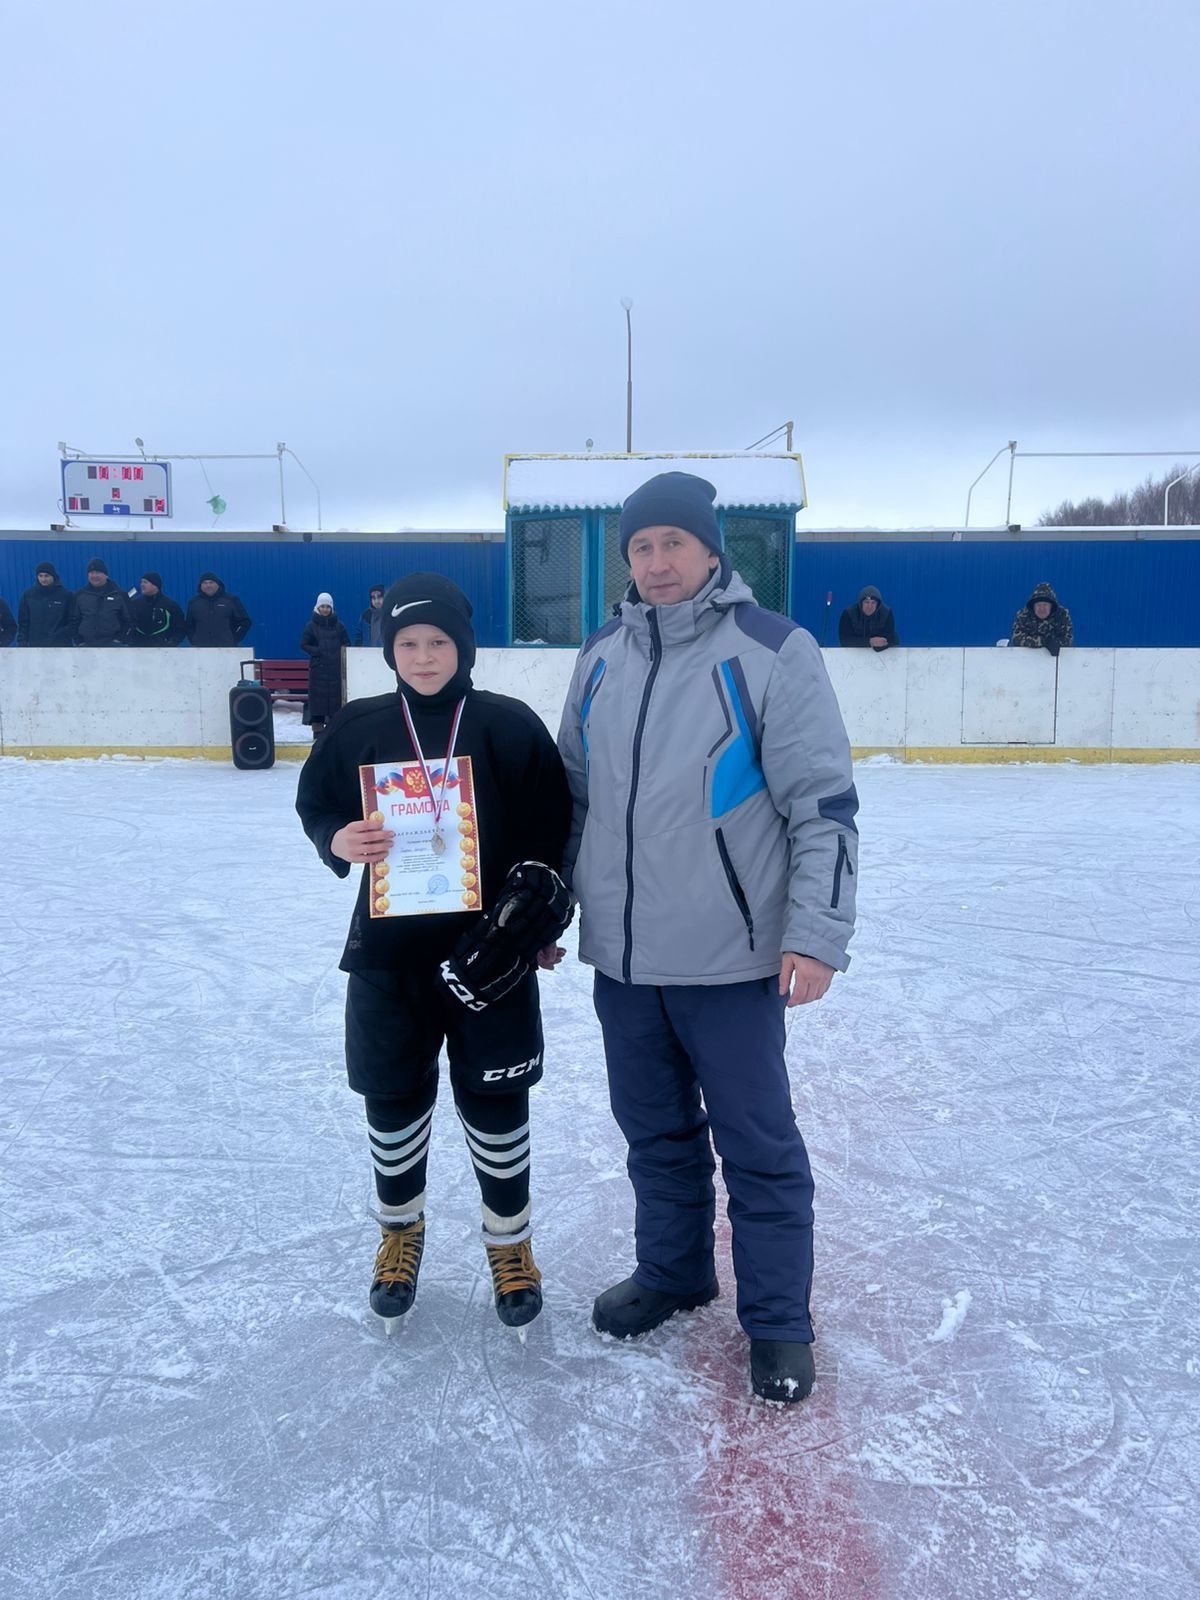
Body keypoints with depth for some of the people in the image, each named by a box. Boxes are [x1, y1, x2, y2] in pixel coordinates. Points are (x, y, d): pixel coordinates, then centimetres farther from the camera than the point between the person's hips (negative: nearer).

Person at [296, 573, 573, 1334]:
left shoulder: (509, 726, -6)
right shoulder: (359, 727, 0)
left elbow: (552, 827, -3)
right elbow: (317, 806, 10)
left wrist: (537, 917, -9)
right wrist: (338, 840, -11)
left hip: (486, 945, -2)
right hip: (388, 948, 2)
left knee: (496, 1100, 8)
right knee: (394, 1099, 14)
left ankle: (510, 1240, 32)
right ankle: (401, 1231, 40)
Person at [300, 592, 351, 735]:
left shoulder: (337, 625, 7)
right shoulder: (312, 625, 1)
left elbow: (346, 643, 14)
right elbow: (304, 644, 2)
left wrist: (339, 653, -3)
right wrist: (318, 652, -10)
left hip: (336, 667, 2)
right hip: (318, 667, -2)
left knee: (336, 695, 0)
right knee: (318, 696, -4)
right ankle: (318, 725, 1)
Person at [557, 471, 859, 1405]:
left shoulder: (773, 652, -10)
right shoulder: (601, 659, 8)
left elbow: (824, 802, -11)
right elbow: (574, 793, 16)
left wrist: (817, 933, -16)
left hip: (730, 957, -5)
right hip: (622, 954, 6)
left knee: (758, 1146, 8)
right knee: (656, 1131, 20)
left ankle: (778, 1319, 28)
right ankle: (671, 1273, 42)